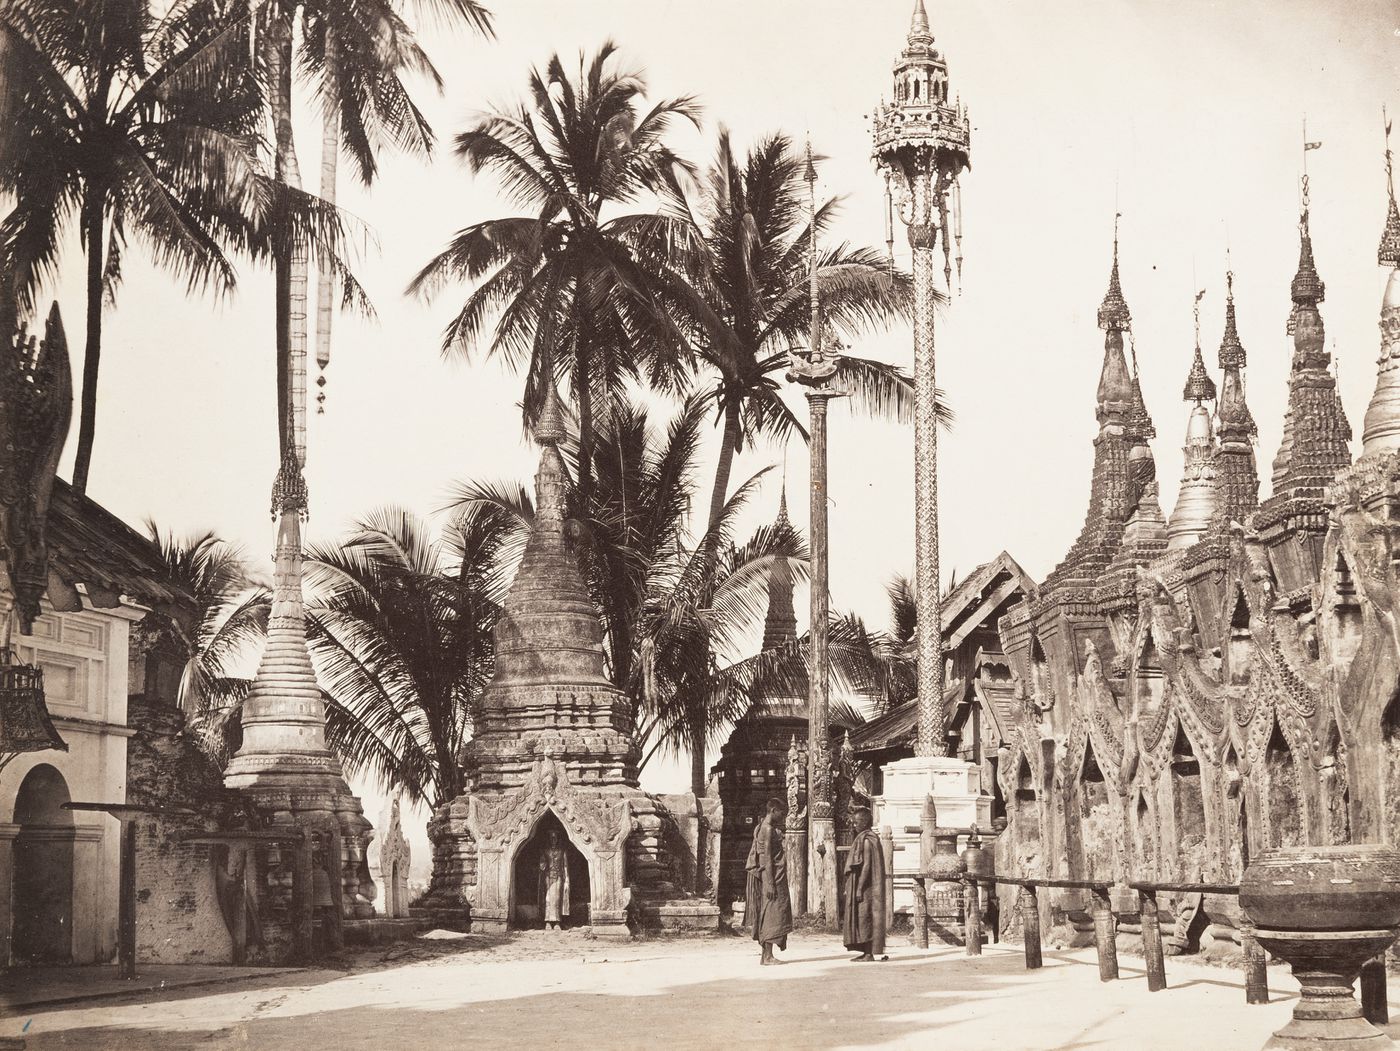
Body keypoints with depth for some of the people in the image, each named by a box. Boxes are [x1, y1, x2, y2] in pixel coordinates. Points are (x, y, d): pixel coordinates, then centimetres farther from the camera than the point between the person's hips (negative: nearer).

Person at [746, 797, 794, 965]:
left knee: (768, 915, 10)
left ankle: (766, 955, 13)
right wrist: (770, 883, -21)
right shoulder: (767, 829, -15)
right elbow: (766, 858, -19)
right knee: (772, 914, -8)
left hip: (776, 877, 10)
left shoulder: (770, 828, 15)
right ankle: (768, 956, -8)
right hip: (772, 877, -10)